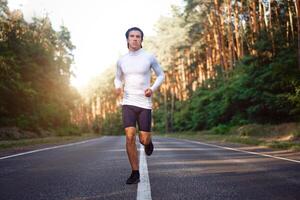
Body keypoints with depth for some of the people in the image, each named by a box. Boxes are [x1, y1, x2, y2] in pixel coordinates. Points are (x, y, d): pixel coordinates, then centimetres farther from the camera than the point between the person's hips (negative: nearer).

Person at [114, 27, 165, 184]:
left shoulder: (149, 57, -2)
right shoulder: (121, 60, 5)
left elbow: (161, 75, 9)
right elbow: (118, 79, 20)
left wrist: (153, 89, -11)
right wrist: (118, 88, -5)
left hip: (144, 104, -1)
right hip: (128, 103, 1)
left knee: (144, 140, -2)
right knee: (130, 137, -14)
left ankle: (148, 142, 39)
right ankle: (135, 173, -2)